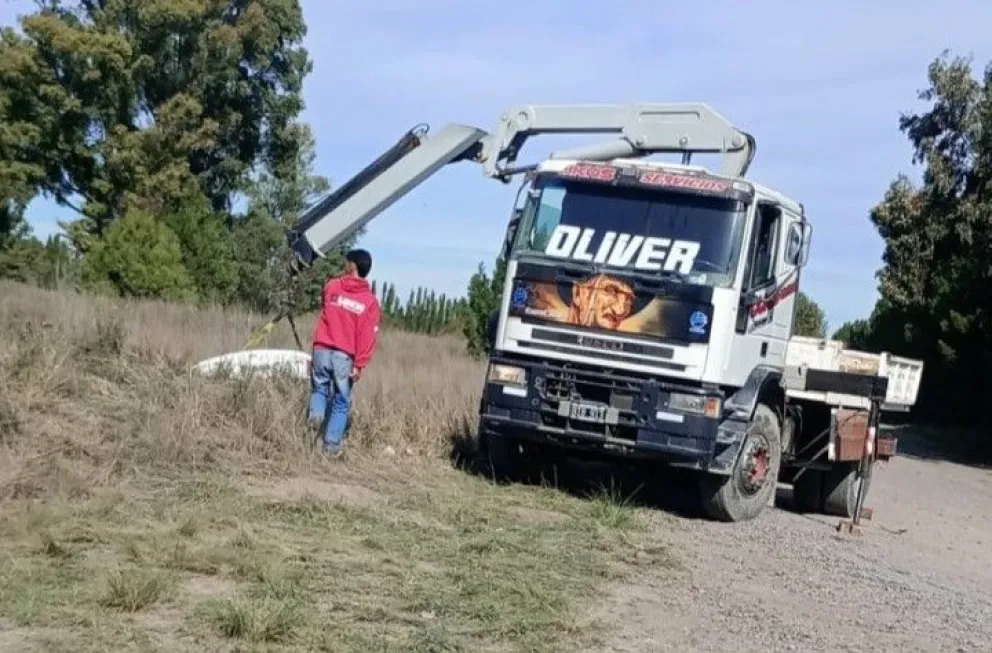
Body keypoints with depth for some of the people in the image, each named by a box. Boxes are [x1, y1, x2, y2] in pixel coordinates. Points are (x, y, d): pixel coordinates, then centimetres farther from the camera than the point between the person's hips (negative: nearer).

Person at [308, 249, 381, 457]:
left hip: (322, 349, 1)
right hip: (345, 356, -1)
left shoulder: (332, 286, 4)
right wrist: (360, 365, -7)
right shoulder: (370, 301, 0)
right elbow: (368, 336, -7)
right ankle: (332, 445, 7)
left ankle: (316, 414, -4)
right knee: (341, 402, 9)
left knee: (319, 388, 23)